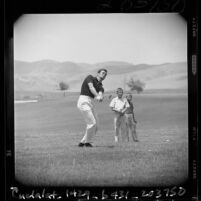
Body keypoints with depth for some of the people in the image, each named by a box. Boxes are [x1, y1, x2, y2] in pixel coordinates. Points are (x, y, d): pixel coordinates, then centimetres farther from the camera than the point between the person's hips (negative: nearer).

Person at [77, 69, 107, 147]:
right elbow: (91, 87, -16)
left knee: (95, 126, 6)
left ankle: (83, 142, 17)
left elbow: (101, 96, -3)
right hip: (83, 102, -8)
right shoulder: (90, 77, 3)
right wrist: (97, 96, -33)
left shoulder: (100, 87, 19)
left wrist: (100, 97, -29)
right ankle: (87, 142, 3)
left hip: (90, 104, 8)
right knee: (92, 123, -14)